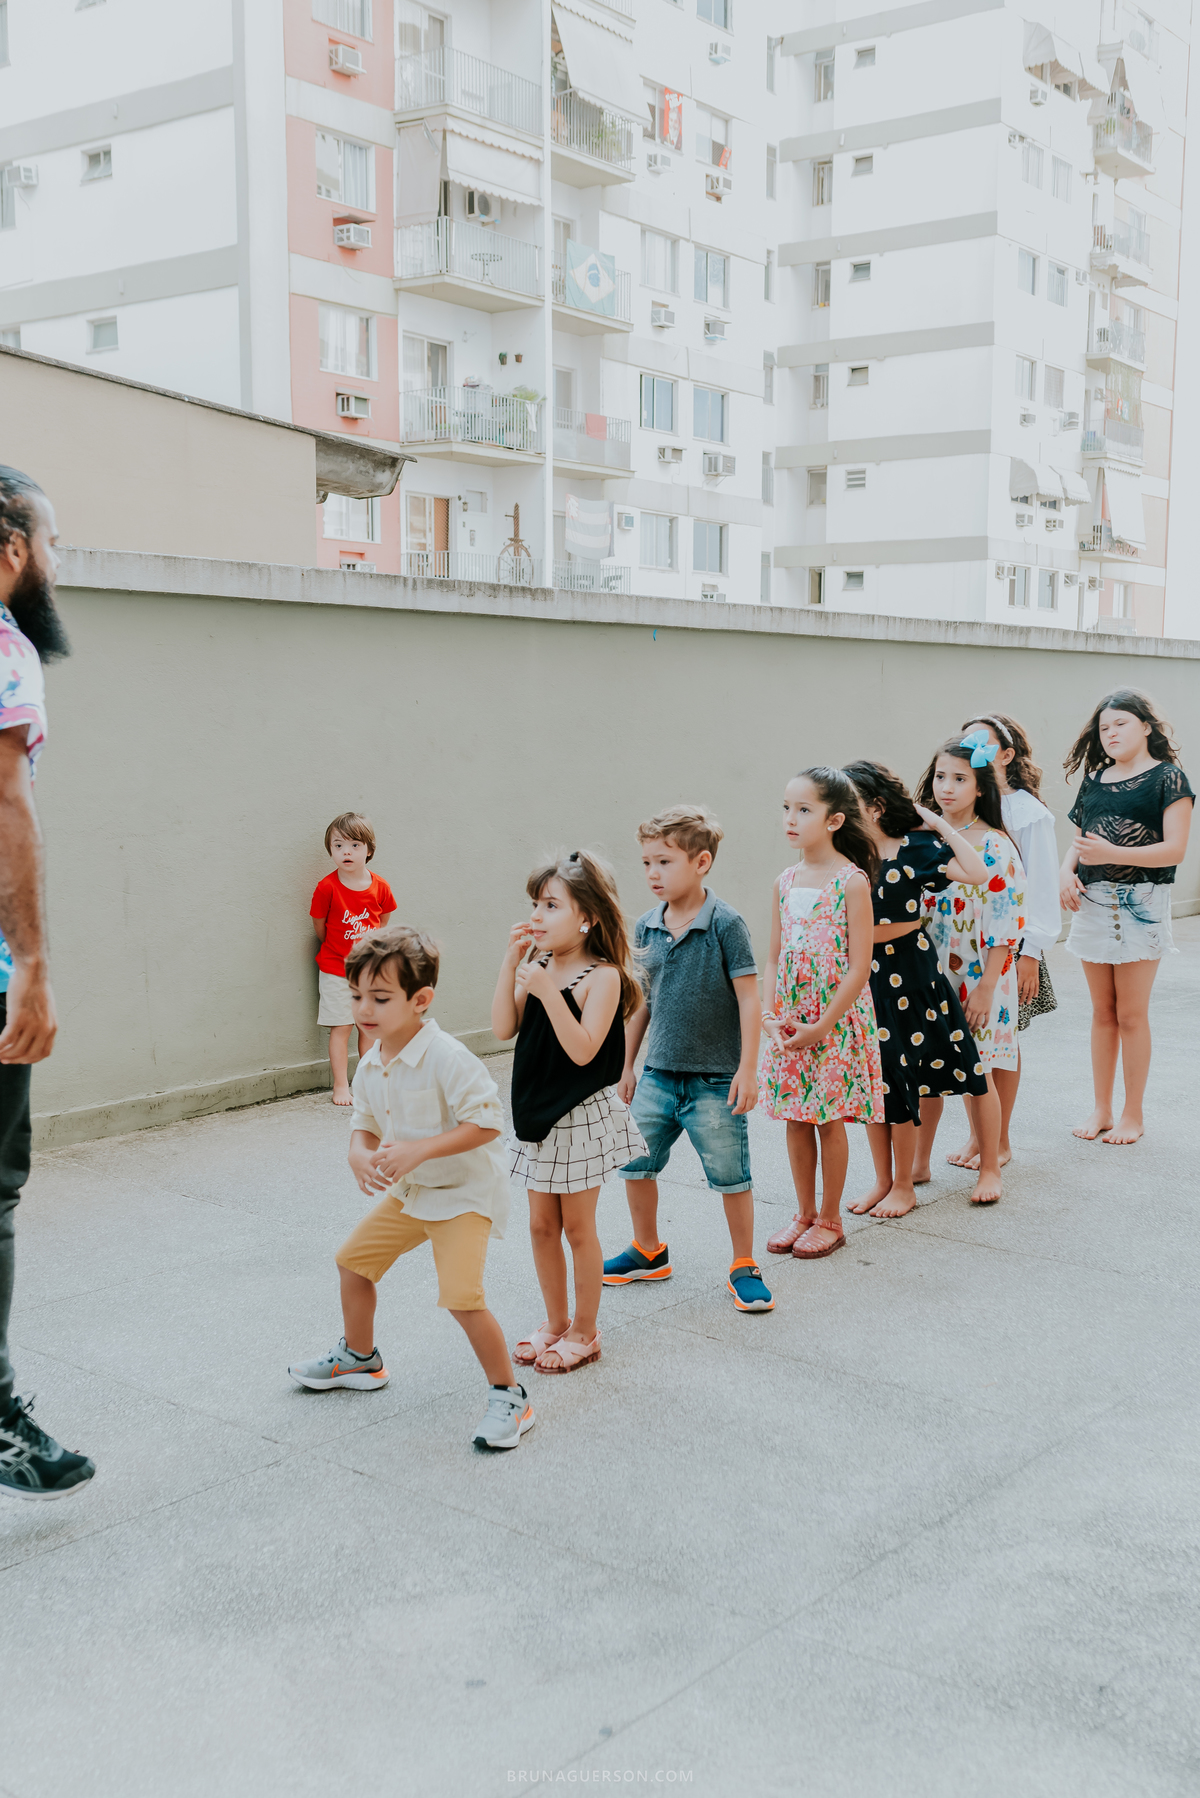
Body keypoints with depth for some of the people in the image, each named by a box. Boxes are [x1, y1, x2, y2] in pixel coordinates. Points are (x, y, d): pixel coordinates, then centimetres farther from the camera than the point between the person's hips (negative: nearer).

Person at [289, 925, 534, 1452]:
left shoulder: (447, 1058, -26)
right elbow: (365, 1123, 10)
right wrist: (359, 1155, -14)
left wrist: (419, 1150, -32)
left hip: (464, 1191, -9)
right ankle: (359, 1358, 42)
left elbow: (485, 1122, -27)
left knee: (461, 1296, -21)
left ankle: (508, 1396, -2)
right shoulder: (370, 1066, -1)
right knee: (353, 1259, 18)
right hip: (407, 1191, 9)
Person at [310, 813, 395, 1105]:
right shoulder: (327, 887, -15)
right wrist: (338, 949, 6)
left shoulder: (380, 887, -5)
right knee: (340, 1027, -2)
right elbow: (319, 926, -4)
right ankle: (341, 1086, 6)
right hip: (336, 970, -3)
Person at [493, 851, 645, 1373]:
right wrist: (511, 964, -13)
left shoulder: (602, 976, -16)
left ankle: (584, 1332, 21)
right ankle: (555, 1323, 29)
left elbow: (583, 1051, -24)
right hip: (538, 1114, 6)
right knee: (542, 1224, 14)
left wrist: (548, 992, -31)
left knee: (578, 1228, 6)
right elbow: (504, 1028, -7)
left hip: (582, 1115, -6)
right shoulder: (536, 967, 2)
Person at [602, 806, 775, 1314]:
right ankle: (648, 1251, 33)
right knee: (634, 1162, 12)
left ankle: (744, 1267, 20)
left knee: (731, 1176, 2)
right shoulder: (646, 927, 3)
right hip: (658, 1073, 5)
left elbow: (748, 997, -11)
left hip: (715, 1078, -5)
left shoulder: (725, 923, -13)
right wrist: (626, 1065, 15)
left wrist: (747, 1068, -14)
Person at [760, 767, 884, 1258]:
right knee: (795, 1117, 11)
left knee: (829, 1118, 3)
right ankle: (805, 1214, 25)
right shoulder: (785, 881, 5)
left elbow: (859, 967, -14)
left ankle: (830, 1220, 18)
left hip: (837, 1018, -5)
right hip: (789, 1020, 5)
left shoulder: (852, 881, -12)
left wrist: (822, 1026, -15)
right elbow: (773, 958, 8)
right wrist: (771, 1015, -6)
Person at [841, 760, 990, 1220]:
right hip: (862, 973, 4)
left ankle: (904, 1185, 17)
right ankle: (883, 1180, 25)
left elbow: (977, 872, -18)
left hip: (906, 970, -4)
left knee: (898, 1078, 1)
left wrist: (940, 825, -13)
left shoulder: (914, 846, -9)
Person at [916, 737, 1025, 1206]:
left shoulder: (994, 847, -10)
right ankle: (918, 1163, 22)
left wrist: (986, 987, -15)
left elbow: (1006, 924, -12)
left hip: (977, 977, -5)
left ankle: (990, 1167, 16)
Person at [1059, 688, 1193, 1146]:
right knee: (1103, 1012, 10)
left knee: (1132, 1014, 0)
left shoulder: (1168, 778, -5)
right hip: (1092, 901, 5)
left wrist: (1112, 853, -22)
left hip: (1141, 904, -5)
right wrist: (1067, 871, -4)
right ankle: (1101, 1109, 19)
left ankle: (1133, 1114, 11)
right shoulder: (1095, 779, 12)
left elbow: (1175, 849, -12)